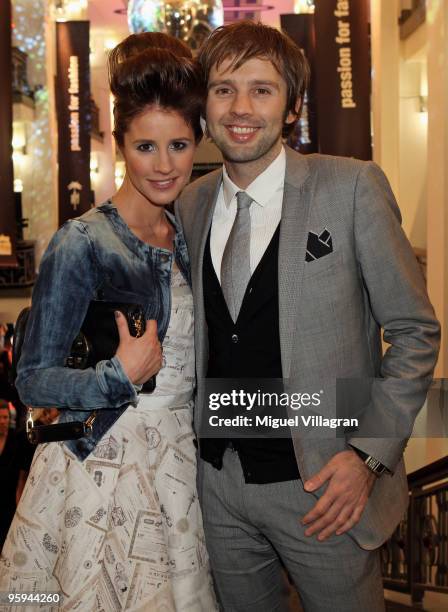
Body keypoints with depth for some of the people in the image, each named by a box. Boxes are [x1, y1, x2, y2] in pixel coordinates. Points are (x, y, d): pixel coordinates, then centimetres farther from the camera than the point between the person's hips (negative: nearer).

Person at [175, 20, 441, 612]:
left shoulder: (352, 186, -11)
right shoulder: (191, 203, 4)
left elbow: (416, 332, -8)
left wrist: (368, 454, -14)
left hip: (322, 485, -4)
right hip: (219, 484, 4)